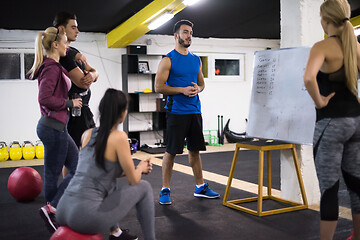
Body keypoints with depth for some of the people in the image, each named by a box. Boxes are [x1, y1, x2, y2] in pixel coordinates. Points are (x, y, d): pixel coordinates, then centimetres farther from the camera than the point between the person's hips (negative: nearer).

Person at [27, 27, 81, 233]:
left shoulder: (50, 66, 14)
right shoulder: (52, 68, -15)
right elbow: (45, 99, -25)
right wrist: (70, 103, -13)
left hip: (57, 127, 10)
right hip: (54, 127, -10)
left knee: (78, 169, 10)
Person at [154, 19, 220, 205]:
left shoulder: (196, 60, 14)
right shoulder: (168, 60, -5)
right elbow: (159, 87, -10)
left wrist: (197, 89, -3)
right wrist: (183, 90, -18)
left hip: (194, 111, 6)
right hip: (176, 111, -6)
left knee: (195, 149, 12)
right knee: (171, 151, -2)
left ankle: (200, 188, 22)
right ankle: (165, 190, 10)